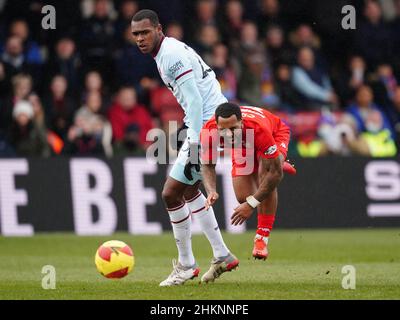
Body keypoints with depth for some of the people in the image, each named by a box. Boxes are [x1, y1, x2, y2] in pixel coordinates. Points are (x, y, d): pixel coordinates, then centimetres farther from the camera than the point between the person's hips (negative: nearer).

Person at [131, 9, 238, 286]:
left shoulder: (172, 56, -17)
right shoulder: (167, 52, 15)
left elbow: (195, 101, -22)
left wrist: (194, 147, -25)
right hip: (208, 125, 11)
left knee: (171, 193, -7)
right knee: (189, 190, 22)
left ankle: (186, 266, 3)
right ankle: (222, 256, 25)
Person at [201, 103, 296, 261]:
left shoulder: (259, 129, -47)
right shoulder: (209, 132, -37)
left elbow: (275, 173, -38)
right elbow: (207, 165, -19)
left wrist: (251, 204, -39)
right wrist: (211, 191, -40)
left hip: (276, 134, -4)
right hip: (244, 144, 4)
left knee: (266, 175, -33)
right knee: (243, 197, -5)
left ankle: (262, 238, -18)